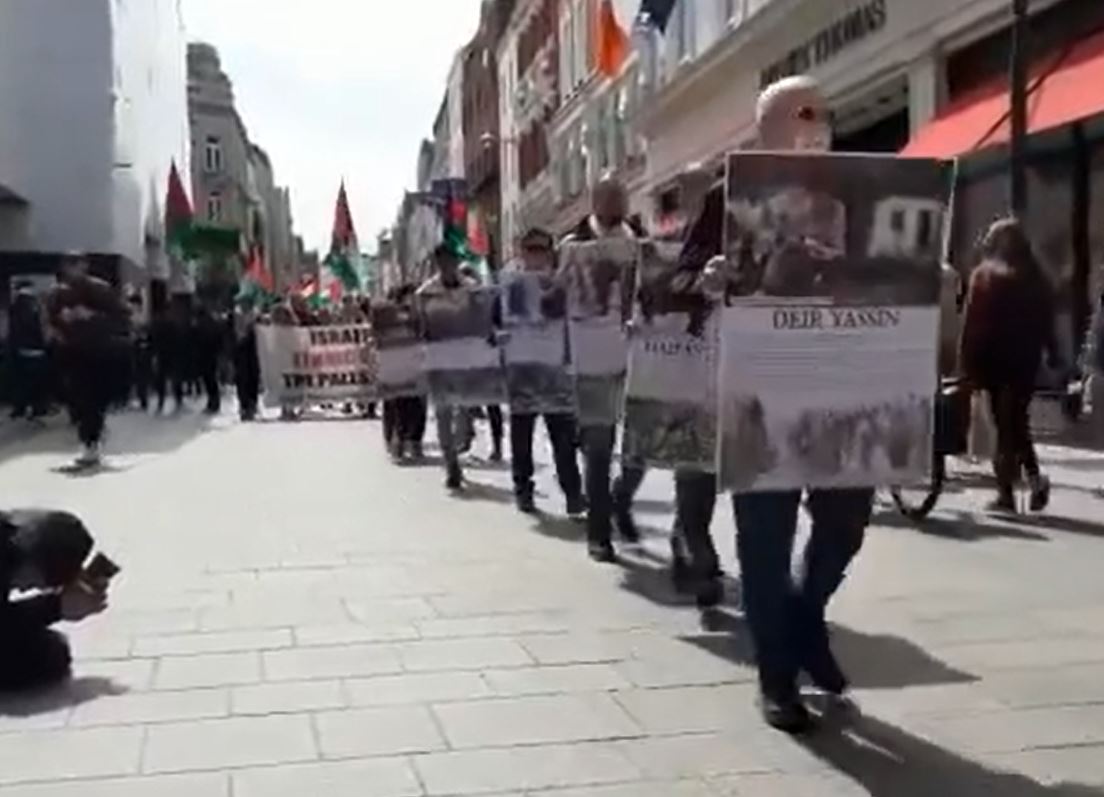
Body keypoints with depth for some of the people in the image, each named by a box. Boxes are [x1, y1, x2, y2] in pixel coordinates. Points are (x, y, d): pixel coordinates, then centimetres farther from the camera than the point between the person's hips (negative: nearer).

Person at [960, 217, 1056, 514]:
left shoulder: (984, 275, -5)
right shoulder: (1036, 278, 5)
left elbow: (973, 322, -9)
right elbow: (1047, 321, 5)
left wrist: (968, 363, -7)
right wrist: (1053, 355, 11)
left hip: (993, 358, -3)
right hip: (1026, 358, 3)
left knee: (1004, 424, 1)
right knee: (1018, 421, 16)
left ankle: (1007, 492, 0)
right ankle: (1034, 476, -2)